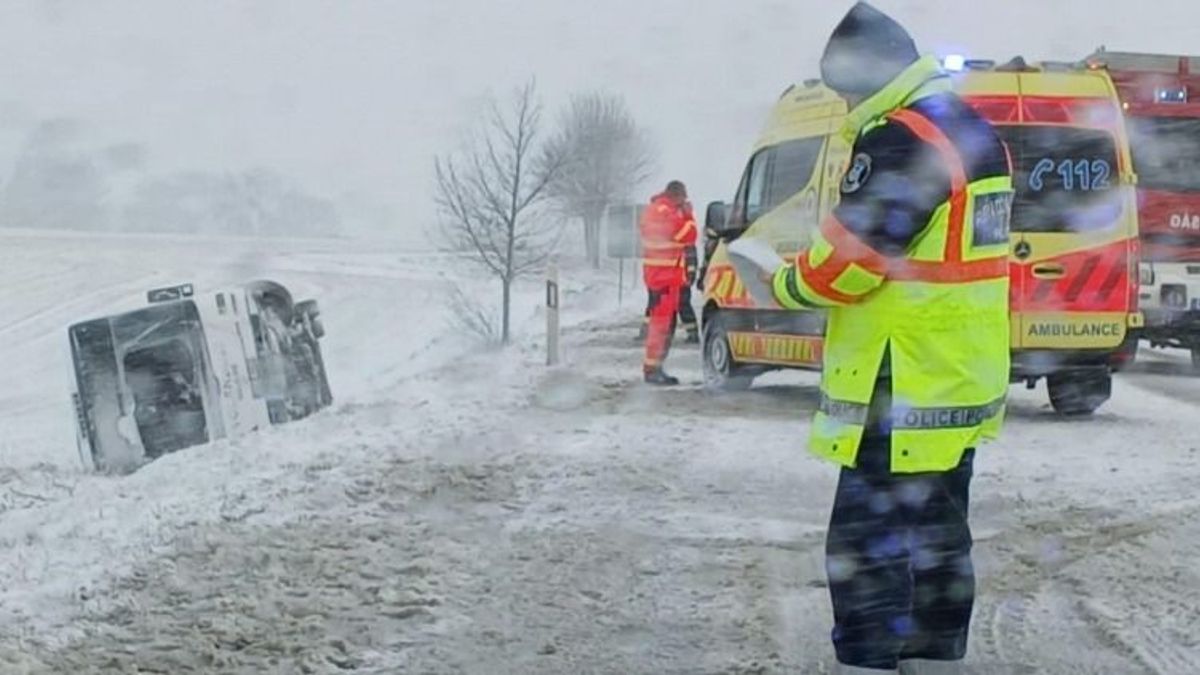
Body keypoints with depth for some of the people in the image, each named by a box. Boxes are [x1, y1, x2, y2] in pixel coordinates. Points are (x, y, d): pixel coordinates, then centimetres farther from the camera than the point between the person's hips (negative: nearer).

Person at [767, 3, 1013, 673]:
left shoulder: (900, 140, -19)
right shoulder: (975, 134, 12)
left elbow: (844, 262, -19)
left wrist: (782, 283, 0)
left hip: (901, 394, -10)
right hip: (966, 387, 10)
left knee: (865, 545, -6)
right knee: (939, 535, 17)